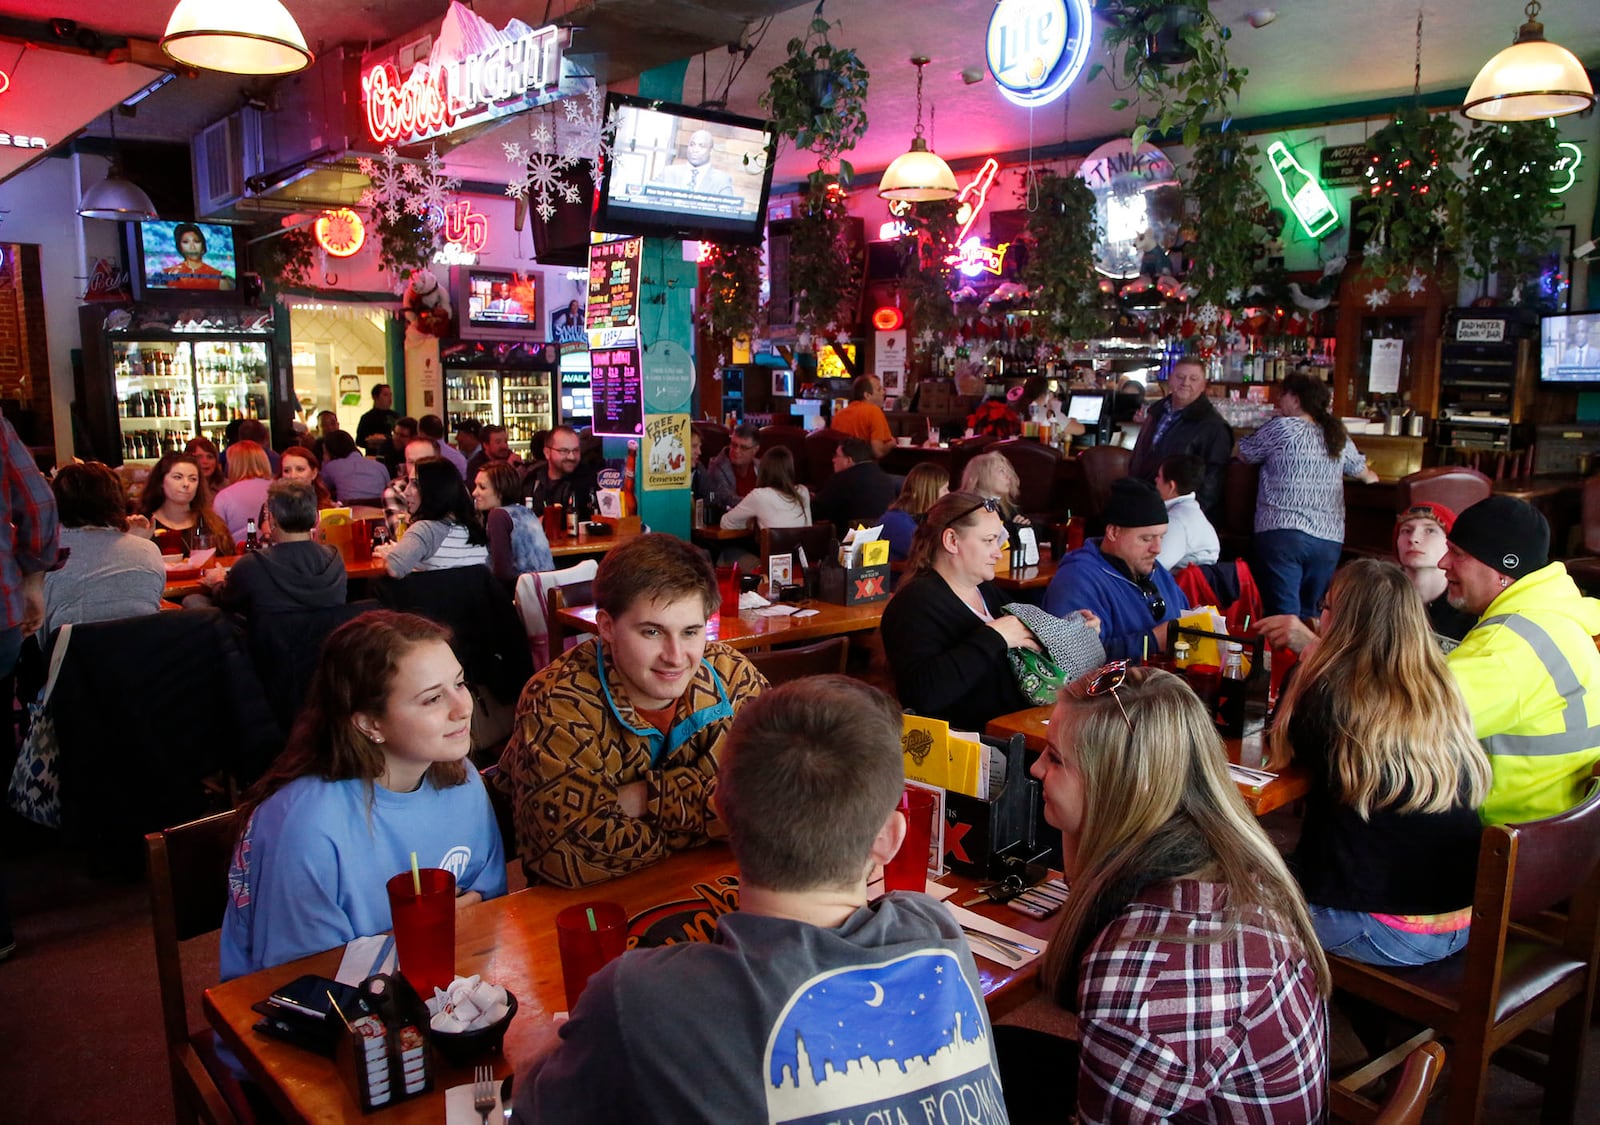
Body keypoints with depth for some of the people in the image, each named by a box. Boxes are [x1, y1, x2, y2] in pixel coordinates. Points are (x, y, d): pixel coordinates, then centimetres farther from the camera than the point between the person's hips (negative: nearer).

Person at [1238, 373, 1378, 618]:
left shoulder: (1282, 427, -3)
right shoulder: (1339, 436, 14)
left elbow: (1244, 454, 9)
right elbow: (1362, 473, 30)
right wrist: (1372, 476, 54)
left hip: (1283, 532, -5)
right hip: (1329, 540, 5)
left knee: (1284, 616, -7)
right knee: (1309, 615, 11)